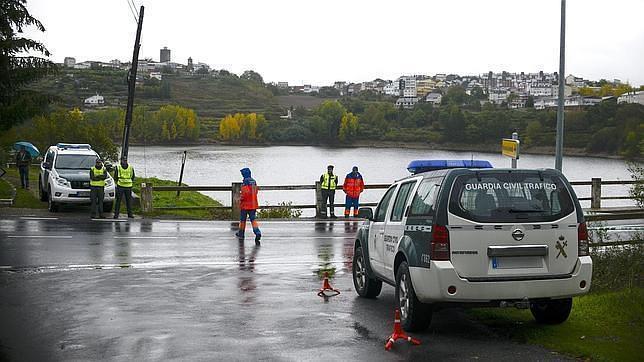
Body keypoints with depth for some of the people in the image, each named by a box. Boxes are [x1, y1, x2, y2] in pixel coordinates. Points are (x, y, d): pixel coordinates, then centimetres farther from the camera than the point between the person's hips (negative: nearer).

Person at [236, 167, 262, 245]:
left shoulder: (245, 182, -15)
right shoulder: (254, 181, 8)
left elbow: (245, 193, -24)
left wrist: (240, 199, -8)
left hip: (245, 204, -6)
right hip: (253, 204, 6)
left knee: (243, 219, 11)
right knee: (253, 220, 2)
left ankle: (241, 233, 25)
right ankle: (257, 233, -18)